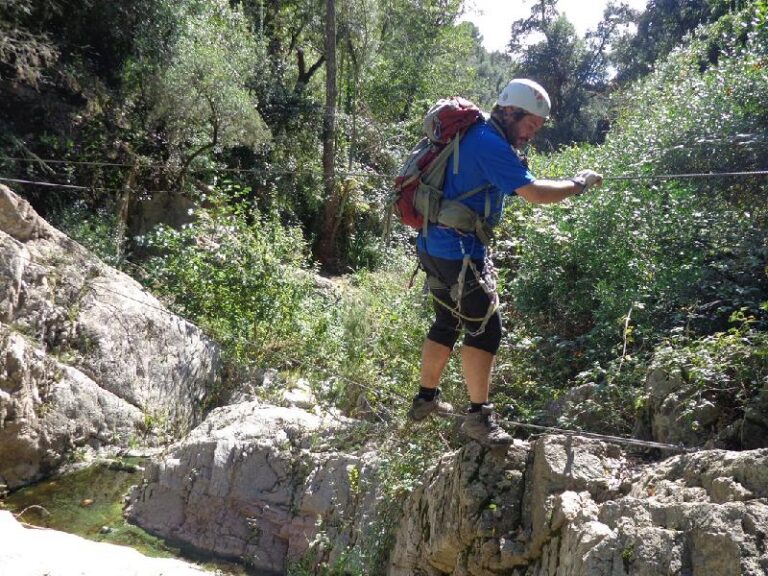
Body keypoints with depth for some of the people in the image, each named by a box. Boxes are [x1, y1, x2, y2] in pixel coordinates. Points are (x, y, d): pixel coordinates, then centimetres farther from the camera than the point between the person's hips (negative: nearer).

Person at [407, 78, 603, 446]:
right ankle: (479, 416, 1)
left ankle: (425, 400, 30)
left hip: (435, 244, 10)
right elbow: (534, 193, -19)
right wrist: (579, 184, -7)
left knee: (448, 323, 19)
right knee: (484, 328, -5)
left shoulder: (475, 136, 15)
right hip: (460, 250, -10)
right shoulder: (490, 144, -15)